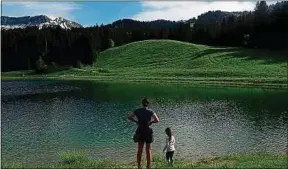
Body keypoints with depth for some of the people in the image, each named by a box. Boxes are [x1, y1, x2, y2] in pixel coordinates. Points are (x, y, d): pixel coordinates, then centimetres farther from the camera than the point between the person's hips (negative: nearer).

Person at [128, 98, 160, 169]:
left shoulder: (137, 111, -2)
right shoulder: (150, 111, -9)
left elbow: (129, 117, -2)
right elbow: (157, 120, -18)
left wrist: (136, 121, 6)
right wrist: (151, 122, 0)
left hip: (140, 132, 2)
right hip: (148, 132, -2)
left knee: (139, 150, 13)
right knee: (148, 150, 11)